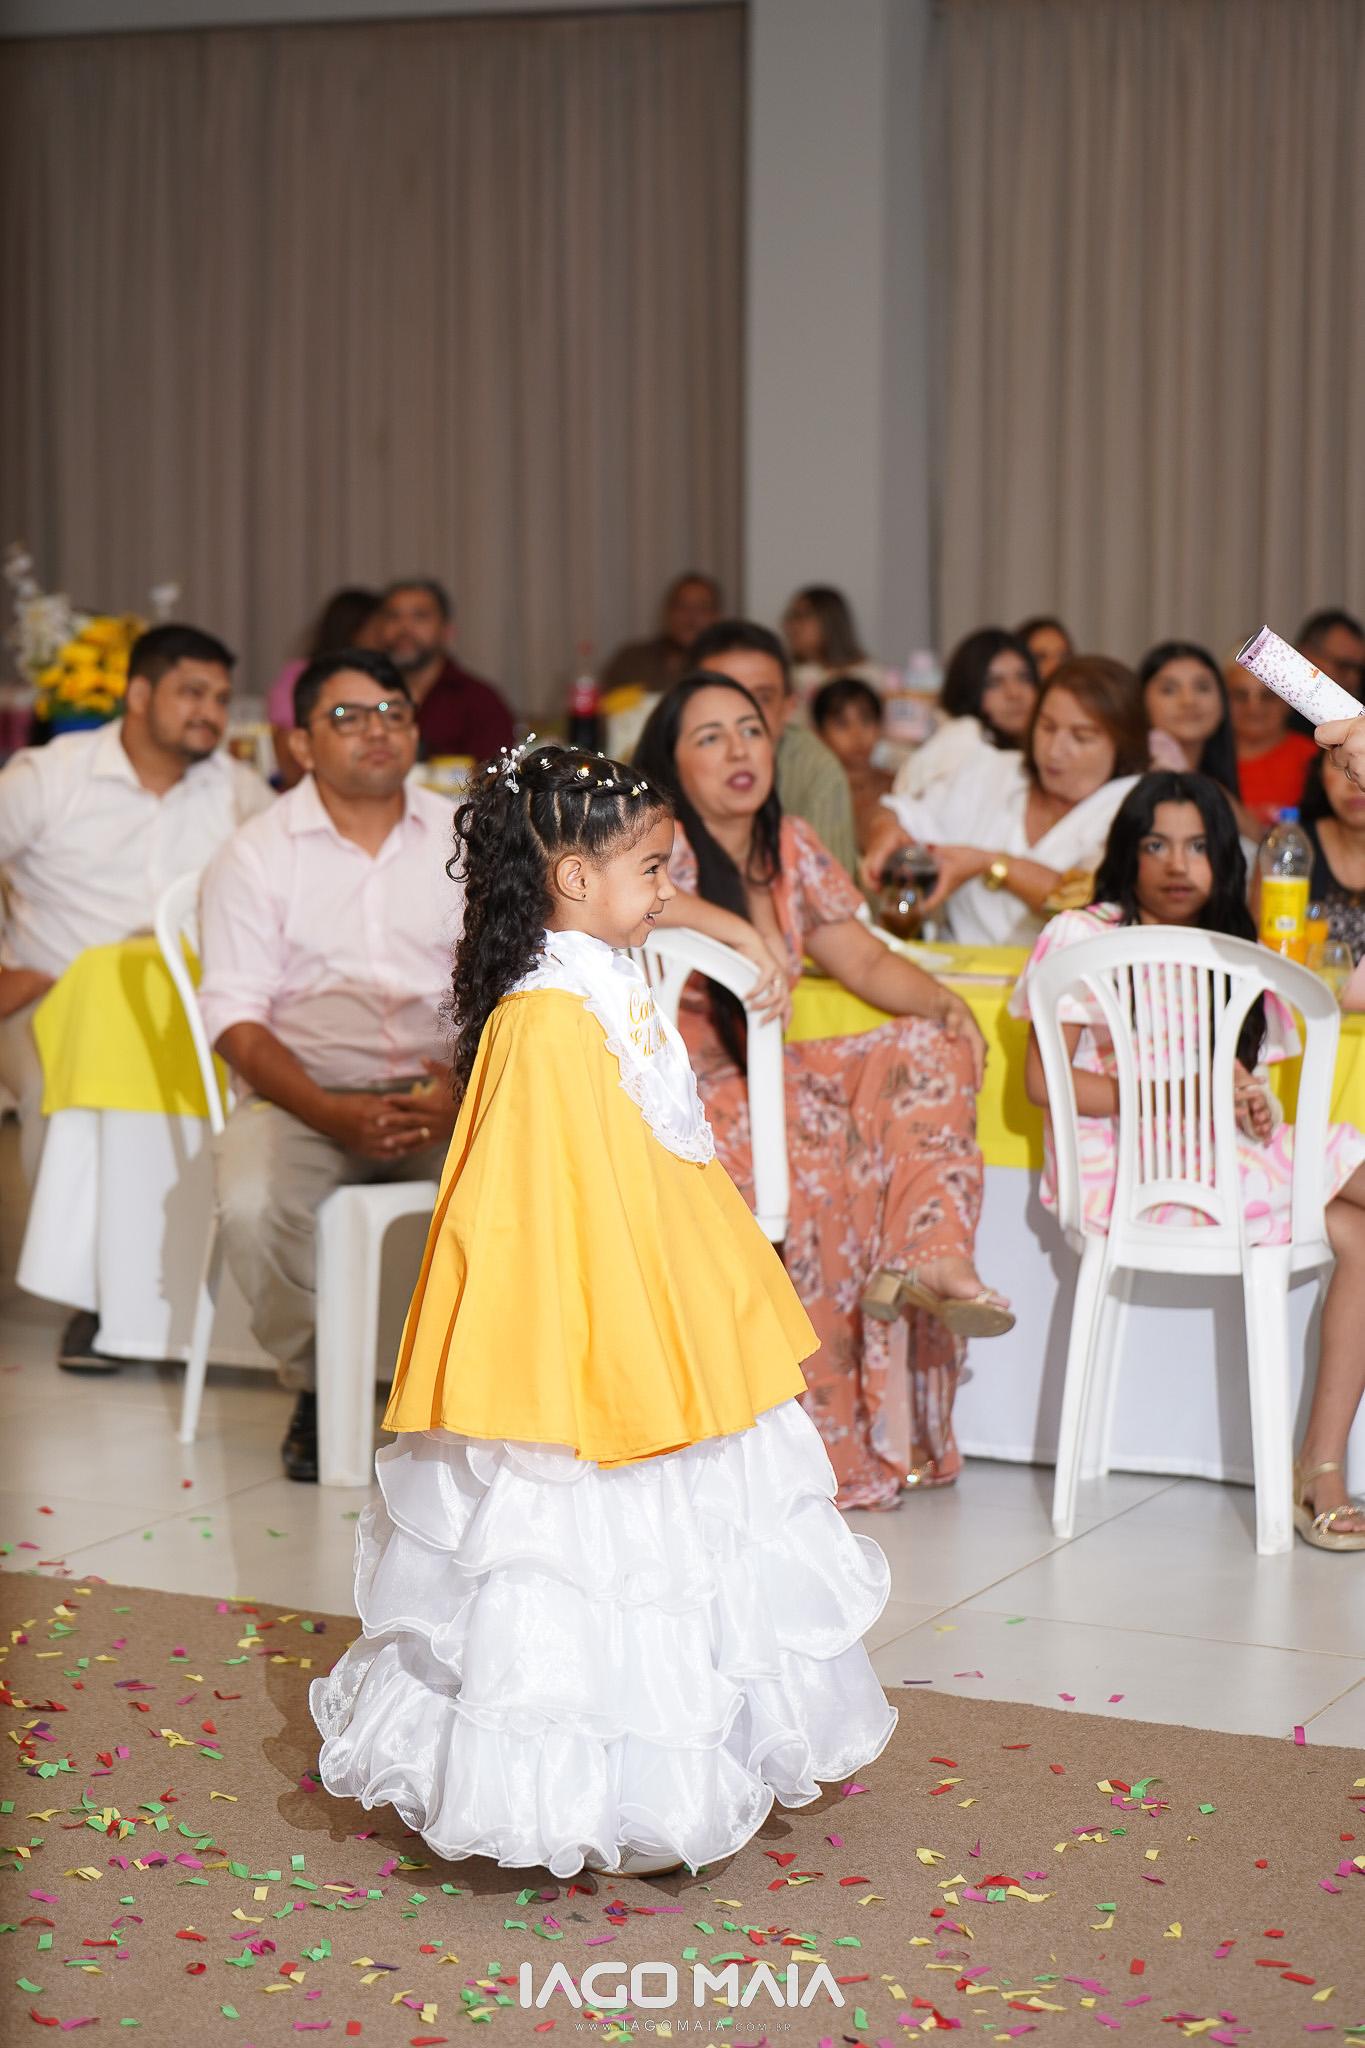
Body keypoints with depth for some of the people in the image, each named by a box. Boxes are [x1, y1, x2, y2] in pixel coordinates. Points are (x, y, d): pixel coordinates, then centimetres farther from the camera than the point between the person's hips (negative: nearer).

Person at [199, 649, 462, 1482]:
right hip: (303, 1091, -1)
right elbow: (237, 1017, -3)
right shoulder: (258, 853, 3)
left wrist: (459, 1093, -16)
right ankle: (318, 1386, -5)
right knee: (250, 1204, -33)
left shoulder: (465, 839, 9)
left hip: (443, 1091, 1)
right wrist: (333, 1115, -19)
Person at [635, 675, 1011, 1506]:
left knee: (929, 1048, -11)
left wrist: (947, 1002, -6)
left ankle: (929, 1257, -31)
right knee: (810, 1156, -34)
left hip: (764, 1079, 8)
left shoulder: (790, 845, 13)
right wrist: (738, 931, -40)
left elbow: (863, 959, 14)